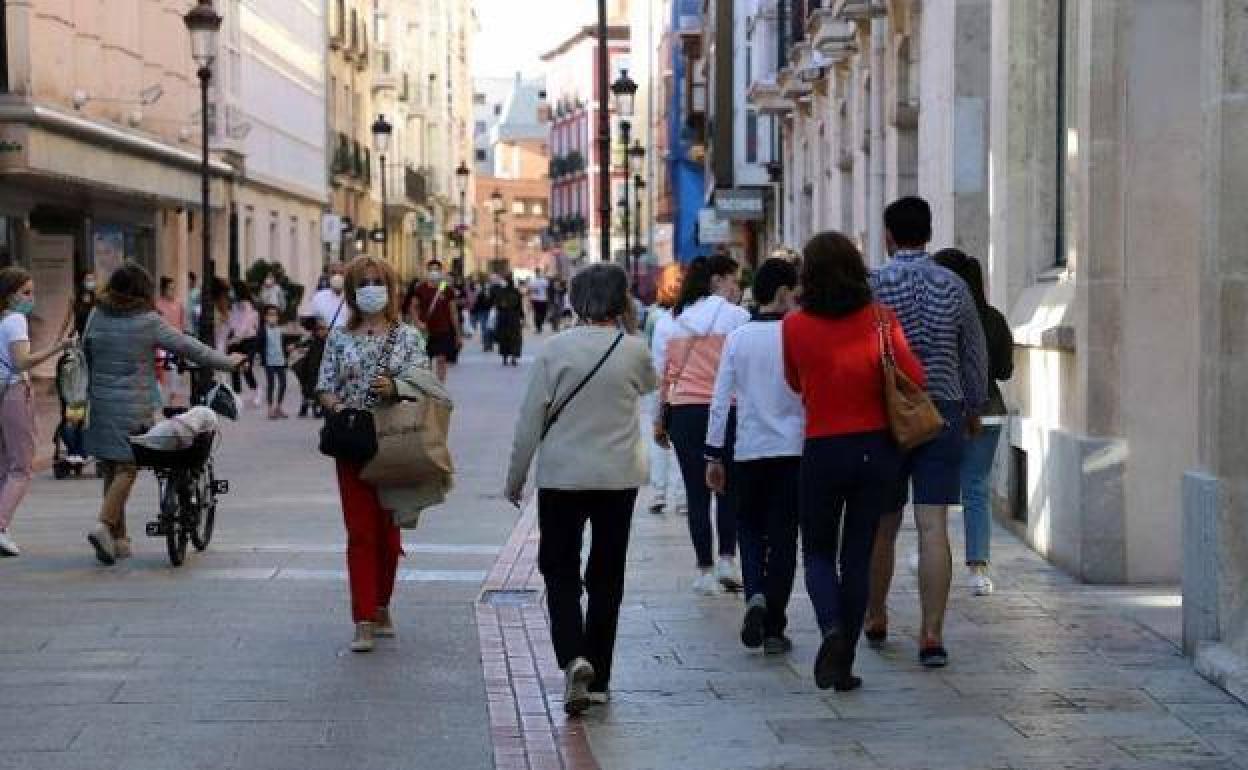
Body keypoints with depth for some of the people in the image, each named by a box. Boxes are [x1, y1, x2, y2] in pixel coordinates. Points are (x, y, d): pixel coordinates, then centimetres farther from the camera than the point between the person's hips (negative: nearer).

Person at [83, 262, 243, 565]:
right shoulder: (148, 321, -8)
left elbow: (86, 354, 12)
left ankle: (118, 539, 16)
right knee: (126, 468, -1)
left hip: (100, 404, 5)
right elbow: (188, 347, -3)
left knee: (111, 470, 11)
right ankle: (105, 526, -17)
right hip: (133, 409, -5)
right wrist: (227, 362, 8)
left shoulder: (98, 318, 4)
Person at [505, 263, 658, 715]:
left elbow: (530, 419, -7)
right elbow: (650, 385, 18)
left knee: (560, 570, 7)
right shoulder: (633, 349, -6)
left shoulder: (556, 349, -9)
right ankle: (598, 678, 15)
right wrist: (624, 330, 19)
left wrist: (515, 478, 3)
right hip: (619, 478, 2)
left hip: (562, 477, -1)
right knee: (607, 575, 11)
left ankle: (574, 657, -16)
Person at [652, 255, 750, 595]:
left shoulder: (669, 321, 9)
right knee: (729, 489, 12)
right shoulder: (736, 316, -3)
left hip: (683, 412, 3)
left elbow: (660, 373, 10)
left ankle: (705, 570, 7)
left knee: (697, 493, 7)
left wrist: (658, 420, 15)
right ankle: (727, 558, 3)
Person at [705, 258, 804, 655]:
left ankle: (756, 596, -11)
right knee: (783, 537, 5)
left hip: (748, 451, 2)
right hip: (793, 449, -2)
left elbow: (721, 401, 1)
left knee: (750, 529, 16)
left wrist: (713, 455, 7)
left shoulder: (738, 338, 1)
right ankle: (774, 629, 6)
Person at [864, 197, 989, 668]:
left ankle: (876, 619, 30)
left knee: (883, 525, 13)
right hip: (944, 413, 1)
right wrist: (973, 408, 25)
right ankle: (932, 635, -9)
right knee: (933, 528, -3)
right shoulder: (954, 286, 3)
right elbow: (976, 355, 11)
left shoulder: (874, 285, -5)